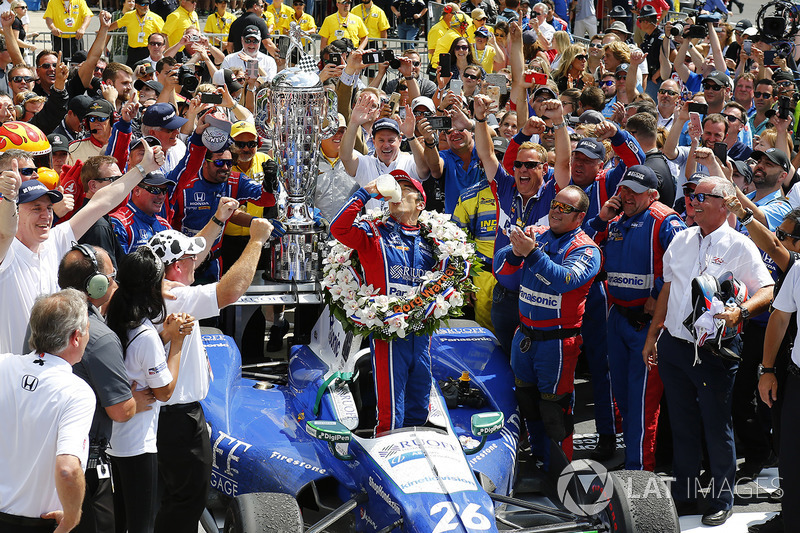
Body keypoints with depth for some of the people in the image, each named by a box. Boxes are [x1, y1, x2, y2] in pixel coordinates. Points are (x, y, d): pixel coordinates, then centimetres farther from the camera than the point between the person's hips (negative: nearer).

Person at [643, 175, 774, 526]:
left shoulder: (740, 246, -7)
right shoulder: (681, 240, 11)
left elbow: (767, 291, -11)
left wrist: (740, 312, -29)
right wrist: (652, 336, 18)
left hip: (713, 352, -5)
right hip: (673, 346, 5)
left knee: (717, 428, 2)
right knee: (683, 427, 13)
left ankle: (722, 501, 15)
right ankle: (684, 497, 24)